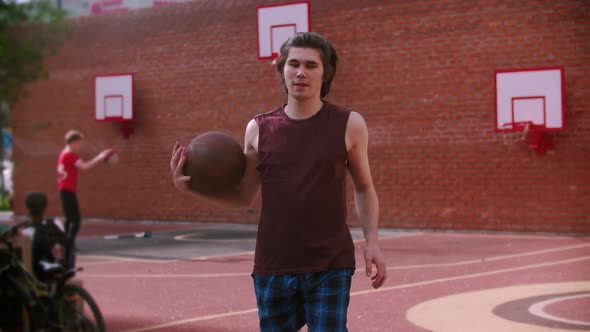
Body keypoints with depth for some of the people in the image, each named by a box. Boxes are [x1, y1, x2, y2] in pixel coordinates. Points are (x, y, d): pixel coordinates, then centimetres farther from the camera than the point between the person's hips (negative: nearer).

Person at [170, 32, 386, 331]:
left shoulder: (349, 125, 0)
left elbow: (364, 189, 10)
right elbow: (243, 197, 10)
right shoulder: (259, 129, 3)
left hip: (331, 268, -2)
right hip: (272, 269, 2)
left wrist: (371, 241, -3)